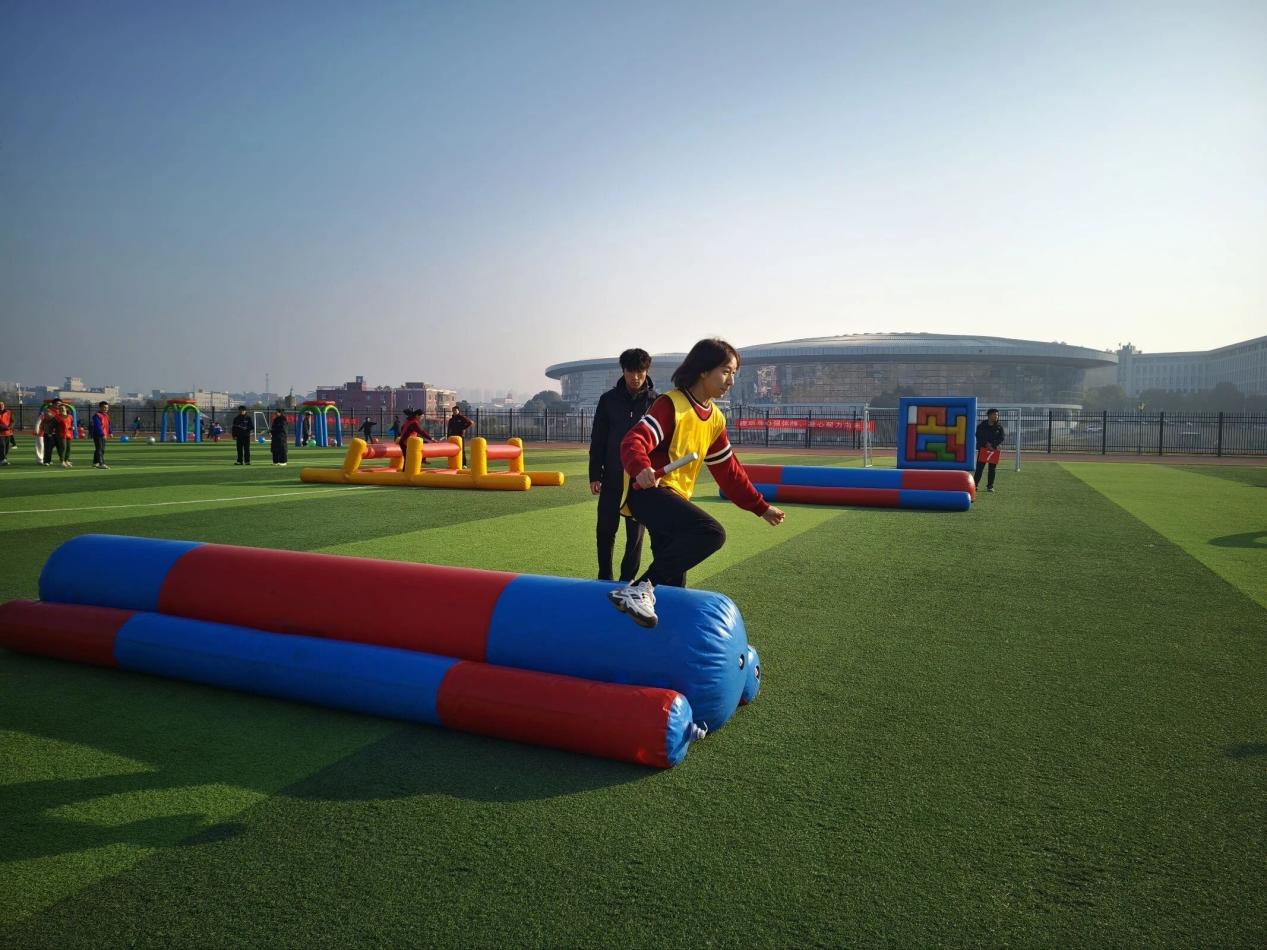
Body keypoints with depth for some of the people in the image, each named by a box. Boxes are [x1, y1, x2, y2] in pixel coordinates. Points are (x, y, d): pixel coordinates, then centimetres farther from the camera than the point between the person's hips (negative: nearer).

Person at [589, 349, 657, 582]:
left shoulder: (656, 402, -3)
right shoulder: (608, 399, 1)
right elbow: (597, 440, 4)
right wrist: (595, 475, 0)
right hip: (612, 477, 2)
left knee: (636, 533, 5)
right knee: (605, 530, 7)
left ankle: (627, 580, 17)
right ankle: (604, 577, 23)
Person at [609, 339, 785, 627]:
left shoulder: (715, 419, 12)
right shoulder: (671, 404, -13)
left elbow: (728, 470, 19)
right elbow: (633, 441, -25)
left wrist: (760, 507, 19)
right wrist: (641, 468, -47)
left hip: (675, 497, 9)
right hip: (648, 491, -9)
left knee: (674, 582, 10)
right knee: (711, 532, -30)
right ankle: (643, 588, -28)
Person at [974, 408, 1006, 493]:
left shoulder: (999, 426, 4)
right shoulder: (982, 425, 0)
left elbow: (1001, 438, 2)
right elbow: (978, 436, 0)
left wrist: (993, 445, -12)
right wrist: (986, 444, -13)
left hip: (994, 449, 2)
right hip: (982, 448, -1)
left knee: (992, 468, 4)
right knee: (979, 467, -4)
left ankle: (990, 486, 11)